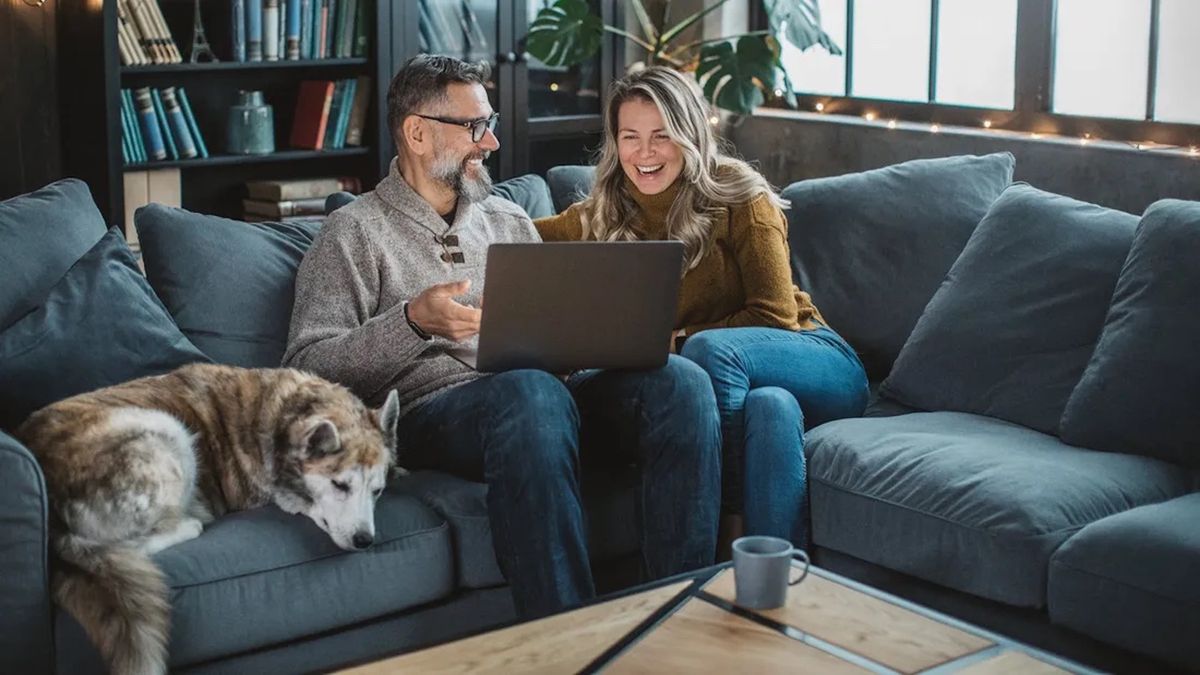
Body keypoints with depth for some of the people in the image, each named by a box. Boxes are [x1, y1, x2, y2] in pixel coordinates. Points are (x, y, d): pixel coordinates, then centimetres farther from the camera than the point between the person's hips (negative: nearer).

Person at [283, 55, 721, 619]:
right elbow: (305, 369, -2)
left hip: (548, 390, 6)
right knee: (529, 391, -40)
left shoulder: (509, 221, 28)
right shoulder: (355, 232, 9)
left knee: (680, 379, -23)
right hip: (432, 409, -5)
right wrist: (413, 323, -17)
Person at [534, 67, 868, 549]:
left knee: (709, 349, -35)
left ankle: (733, 513, -27)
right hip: (732, 382, 2)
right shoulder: (601, 218, 9)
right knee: (770, 406, -37)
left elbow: (775, 316, -8)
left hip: (814, 361, -2)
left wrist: (679, 340, -13)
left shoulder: (738, 196, -4)